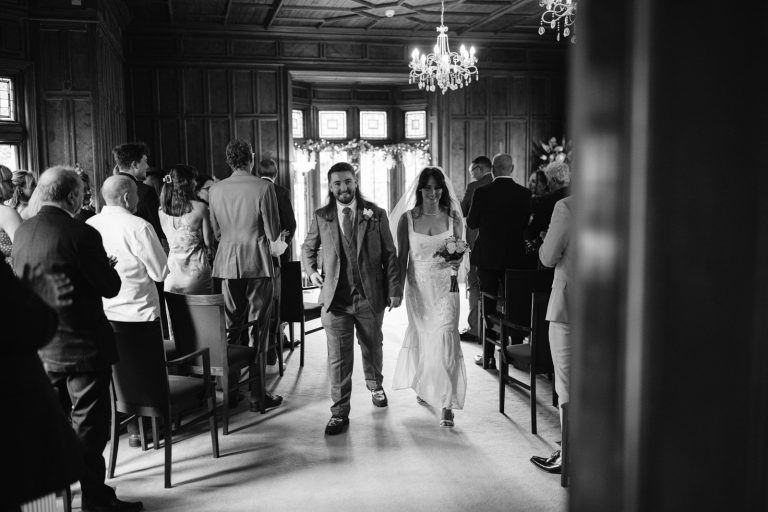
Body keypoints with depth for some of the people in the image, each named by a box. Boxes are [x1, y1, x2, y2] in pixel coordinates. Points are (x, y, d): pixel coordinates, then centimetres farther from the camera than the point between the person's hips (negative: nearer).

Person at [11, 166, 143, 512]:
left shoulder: (22, 232, 2)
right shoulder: (81, 234, -21)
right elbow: (110, 287, -15)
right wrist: (107, 266, 4)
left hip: (39, 344, 7)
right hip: (82, 345, -7)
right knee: (89, 425, 4)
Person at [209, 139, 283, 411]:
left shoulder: (216, 189, 3)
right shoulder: (263, 187, -9)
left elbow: (216, 231, 10)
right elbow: (273, 232, -7)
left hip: (227, 263, 4)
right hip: (257, 262, -4)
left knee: (231, 326, 14)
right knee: (257, 327, 2)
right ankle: (257, 393, 6)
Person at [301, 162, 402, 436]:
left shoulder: (376, 214, 0)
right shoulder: (320, 217, 3)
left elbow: (390, 254, 1)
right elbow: (308, 248, 20)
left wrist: (394, 289, -5)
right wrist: (311, 271, 4)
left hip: (371, 296, 1)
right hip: (336, 298, 0)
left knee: (372, 347, 18)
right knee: (338, 357, 0)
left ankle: (375, 385, 46)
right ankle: (339, 412, 9)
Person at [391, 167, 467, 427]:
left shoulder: (453, 218, 1)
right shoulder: (407, 219, 0)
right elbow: (402, 258, 5)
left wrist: (456, 261, -12)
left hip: (444, 288, -1)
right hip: (417, 286, 1)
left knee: (445, 338, -10)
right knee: (420, 337, 14)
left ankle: (447, 404, -5)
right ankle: (423, 386, 41)